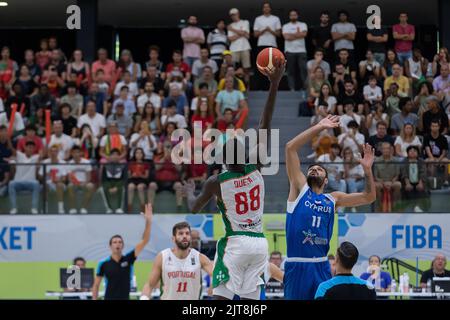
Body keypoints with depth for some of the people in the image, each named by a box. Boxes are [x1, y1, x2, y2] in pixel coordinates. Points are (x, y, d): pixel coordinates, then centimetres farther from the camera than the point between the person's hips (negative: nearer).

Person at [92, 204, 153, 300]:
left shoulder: (128, 259, 0)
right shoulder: (104, 263, -2)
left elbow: (145, 241, -7)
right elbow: (96, 285, 6)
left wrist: (148, 221, -18)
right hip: (109, 300, -2)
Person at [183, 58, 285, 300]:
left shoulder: (216, 182, -7)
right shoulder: (256, 170, -1)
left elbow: (194, 208, 8)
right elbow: (264, 126, -2)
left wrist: (188, 191, 30)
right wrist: (274, 85, -4)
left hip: (235, 243, -4)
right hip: (259, 243, 4)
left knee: (221, 297, -4)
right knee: (250, 299, 7)